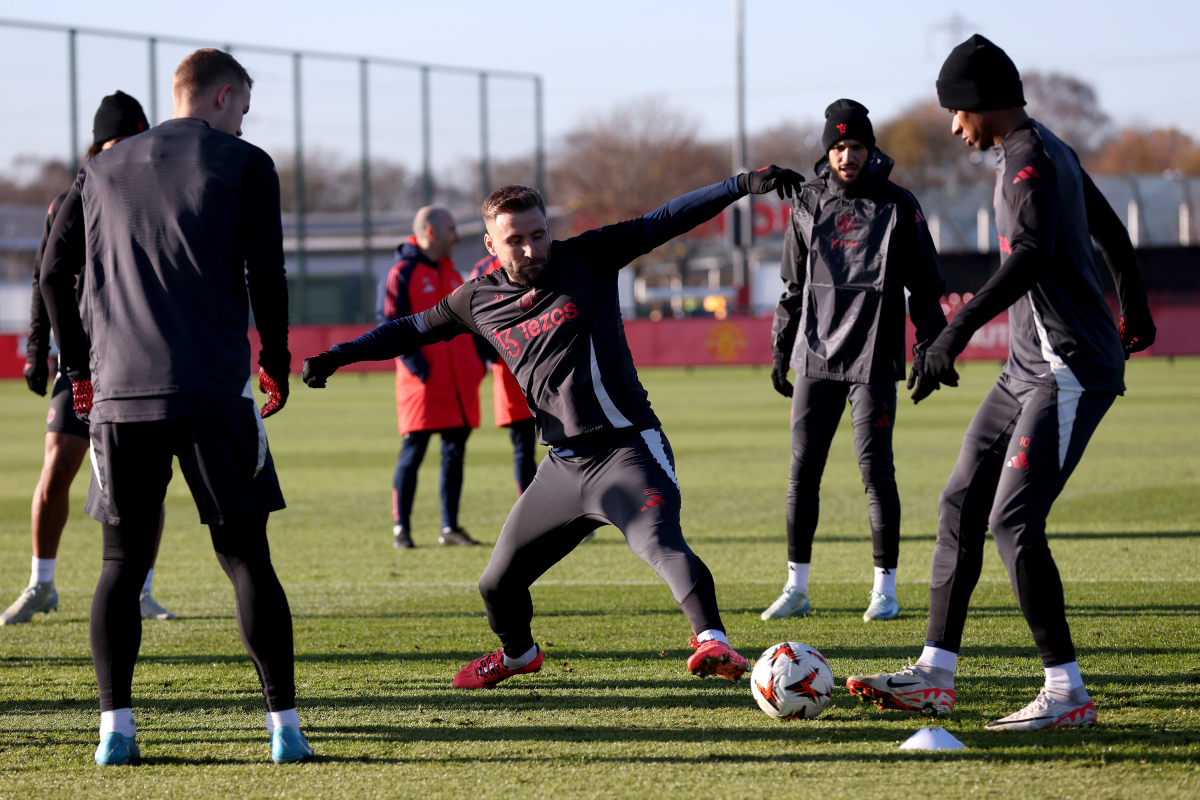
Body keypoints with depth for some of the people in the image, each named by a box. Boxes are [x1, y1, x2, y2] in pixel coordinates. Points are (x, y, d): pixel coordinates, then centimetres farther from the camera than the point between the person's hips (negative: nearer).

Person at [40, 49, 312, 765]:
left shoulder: (104, 170, 15)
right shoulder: (244, 165, 3)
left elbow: (55, 274, 14)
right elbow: (266, 275, -3)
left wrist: (79, 368, 23)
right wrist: (277, 365, 10)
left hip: (117, 394, 3)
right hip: (212, 394, -3)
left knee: (123, 563, 9)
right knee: (247, 559, 1)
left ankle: (116, 729, 2)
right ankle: (285, 727, -2)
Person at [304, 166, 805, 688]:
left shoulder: (586, 260, -2)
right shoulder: (480, 300, 8)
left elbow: (665, 221, -6)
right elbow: (413, 330, 23)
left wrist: (743, 185, -12)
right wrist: (339, 355, 20)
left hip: (626, 447, -5)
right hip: (563, 464, 5)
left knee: (661, 544, -32)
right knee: (498, 584, 14)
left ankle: (712, 642, -44)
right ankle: (517, 654, 43)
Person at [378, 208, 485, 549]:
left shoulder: (450, 273, 18)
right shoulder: (401, 273, -6)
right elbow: (388, 325, -12)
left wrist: (478, 360, 11)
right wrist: (415, 363, -19)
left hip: (459, 384, 7)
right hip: (423, 382, -7)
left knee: (455, 453, 8)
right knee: (412, 454, -4)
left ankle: (450, 527, 14)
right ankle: (401, 528, 1)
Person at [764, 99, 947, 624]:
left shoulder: (897, 205, 1)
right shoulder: (808, 204, 9)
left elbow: (924, 284, 3)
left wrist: (930, 344, -3)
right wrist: (781, 351, 13)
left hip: (873, 358, -3)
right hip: (815, 356, 3)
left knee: (875, 468, -5)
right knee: (803, 469, 2)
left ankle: (885, 587, 3)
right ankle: (796, 588, 8)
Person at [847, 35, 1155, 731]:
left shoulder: (1029, 156, -15)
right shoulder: (1052, 151, 16)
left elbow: (1032, 255, -33)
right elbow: (1112, 233, 29)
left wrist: (959, 330, -43)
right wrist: (1135, 312, 45)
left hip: (1071, 371, -10)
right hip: (1031, 365, 10)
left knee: (1015, 523, -15)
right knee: (962, 506, 8)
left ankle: (1068, 694, -10)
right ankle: (935, 676, 12)